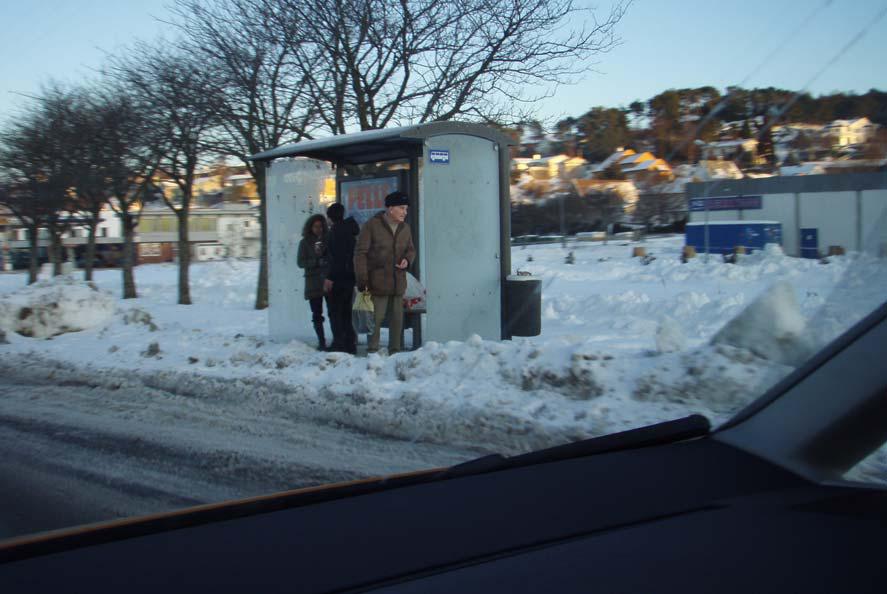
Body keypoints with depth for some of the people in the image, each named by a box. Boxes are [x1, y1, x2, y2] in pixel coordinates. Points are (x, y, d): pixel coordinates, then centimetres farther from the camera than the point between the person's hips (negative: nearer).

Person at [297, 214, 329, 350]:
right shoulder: (305, 243, 8)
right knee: (317, 314, 1)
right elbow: (301, 262, 2)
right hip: (313, 283, 0)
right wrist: (318, 262, -11)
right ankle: (321, 341, 7)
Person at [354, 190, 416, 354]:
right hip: (378, 283, -6)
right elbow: (360, 253, -8)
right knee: (376, 317, -6)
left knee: (397, 317, 10)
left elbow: (411, 249, 24)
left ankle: (395, 350, 20)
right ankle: (372, 350, 2)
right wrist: (362, 280, -14)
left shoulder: (405, 228, 11)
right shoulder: (372, 225, -7)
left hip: (398, 282, 6)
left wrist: (407, 259, -1)